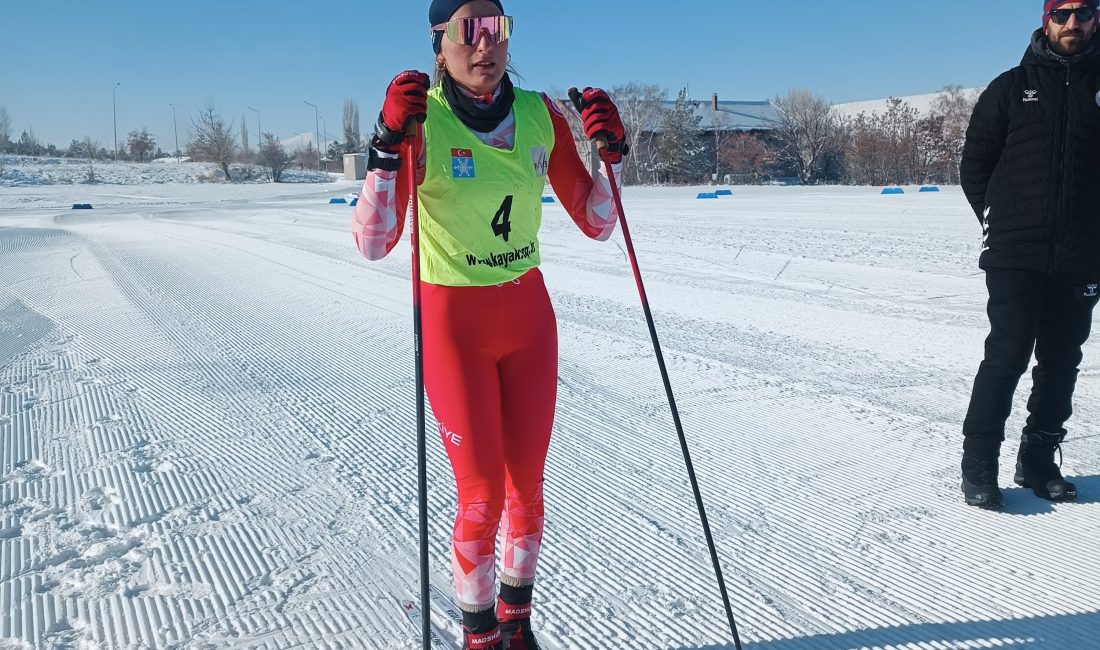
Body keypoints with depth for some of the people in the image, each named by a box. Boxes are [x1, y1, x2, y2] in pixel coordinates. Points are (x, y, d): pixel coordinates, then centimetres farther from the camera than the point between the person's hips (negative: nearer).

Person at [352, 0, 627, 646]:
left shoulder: (541, 114, -2)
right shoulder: (420, 119, -13)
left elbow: (598, 224, 1)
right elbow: (373, 243, -21)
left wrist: (612, 152, -13)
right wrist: (388, 144, -30)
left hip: (530, 317, 4)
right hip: (453, 324, -3)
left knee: (528, 484, 12)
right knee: (483, 496, 1)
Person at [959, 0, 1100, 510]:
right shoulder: (1012, 87, 6)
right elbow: (975, 162, 6)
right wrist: (997, 219, -2)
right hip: (1015, 256, -3)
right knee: (1008, 355, -8)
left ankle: (1038, 460, 20)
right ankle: (979, 463, 1)